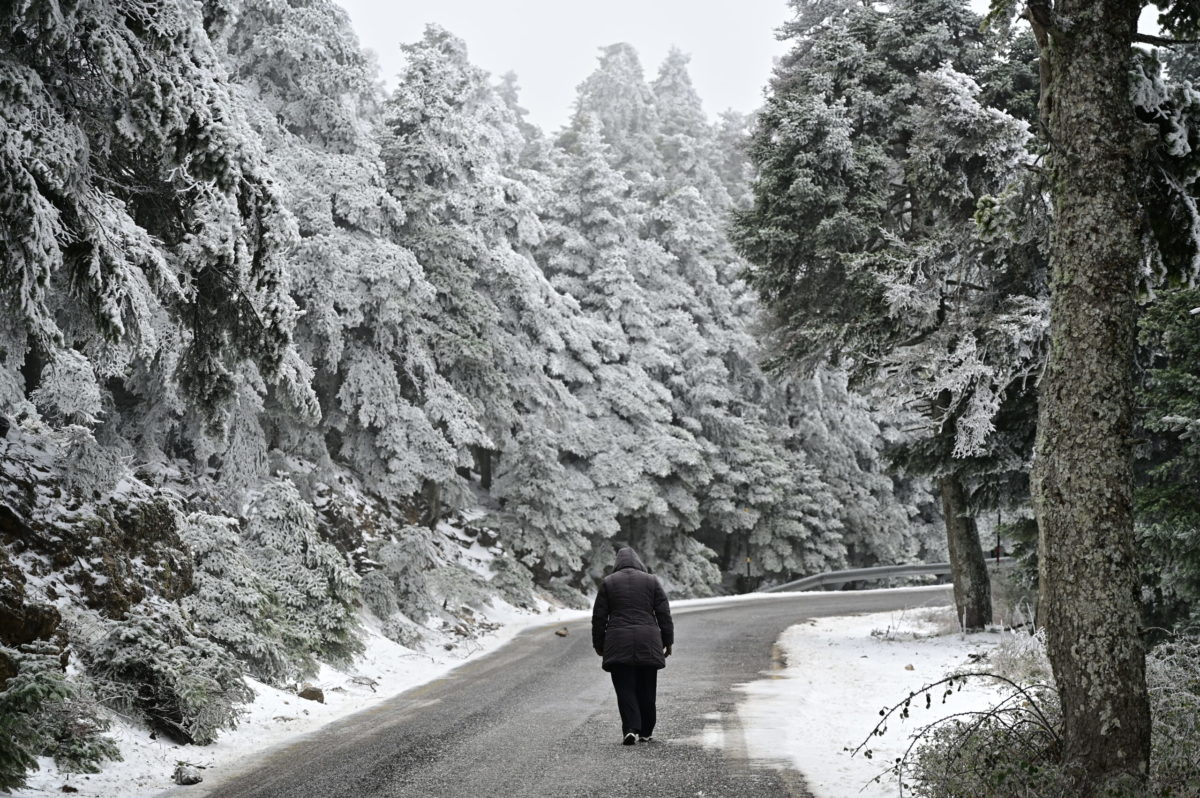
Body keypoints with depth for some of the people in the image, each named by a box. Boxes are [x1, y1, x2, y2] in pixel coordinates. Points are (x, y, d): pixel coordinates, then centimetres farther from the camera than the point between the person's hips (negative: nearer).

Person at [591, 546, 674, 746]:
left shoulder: (608, 582, 5)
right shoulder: (651, 581, 7)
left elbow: (599, 617, 5)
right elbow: (664, 614, 5)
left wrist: (598, 645, 12)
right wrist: (668, 641, 12)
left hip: (619, 644, -1)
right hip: (648, 644, 1)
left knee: (625, 689, -1)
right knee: (646, 690, 10)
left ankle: (631, 729, -16)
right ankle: (646, 732, 16)